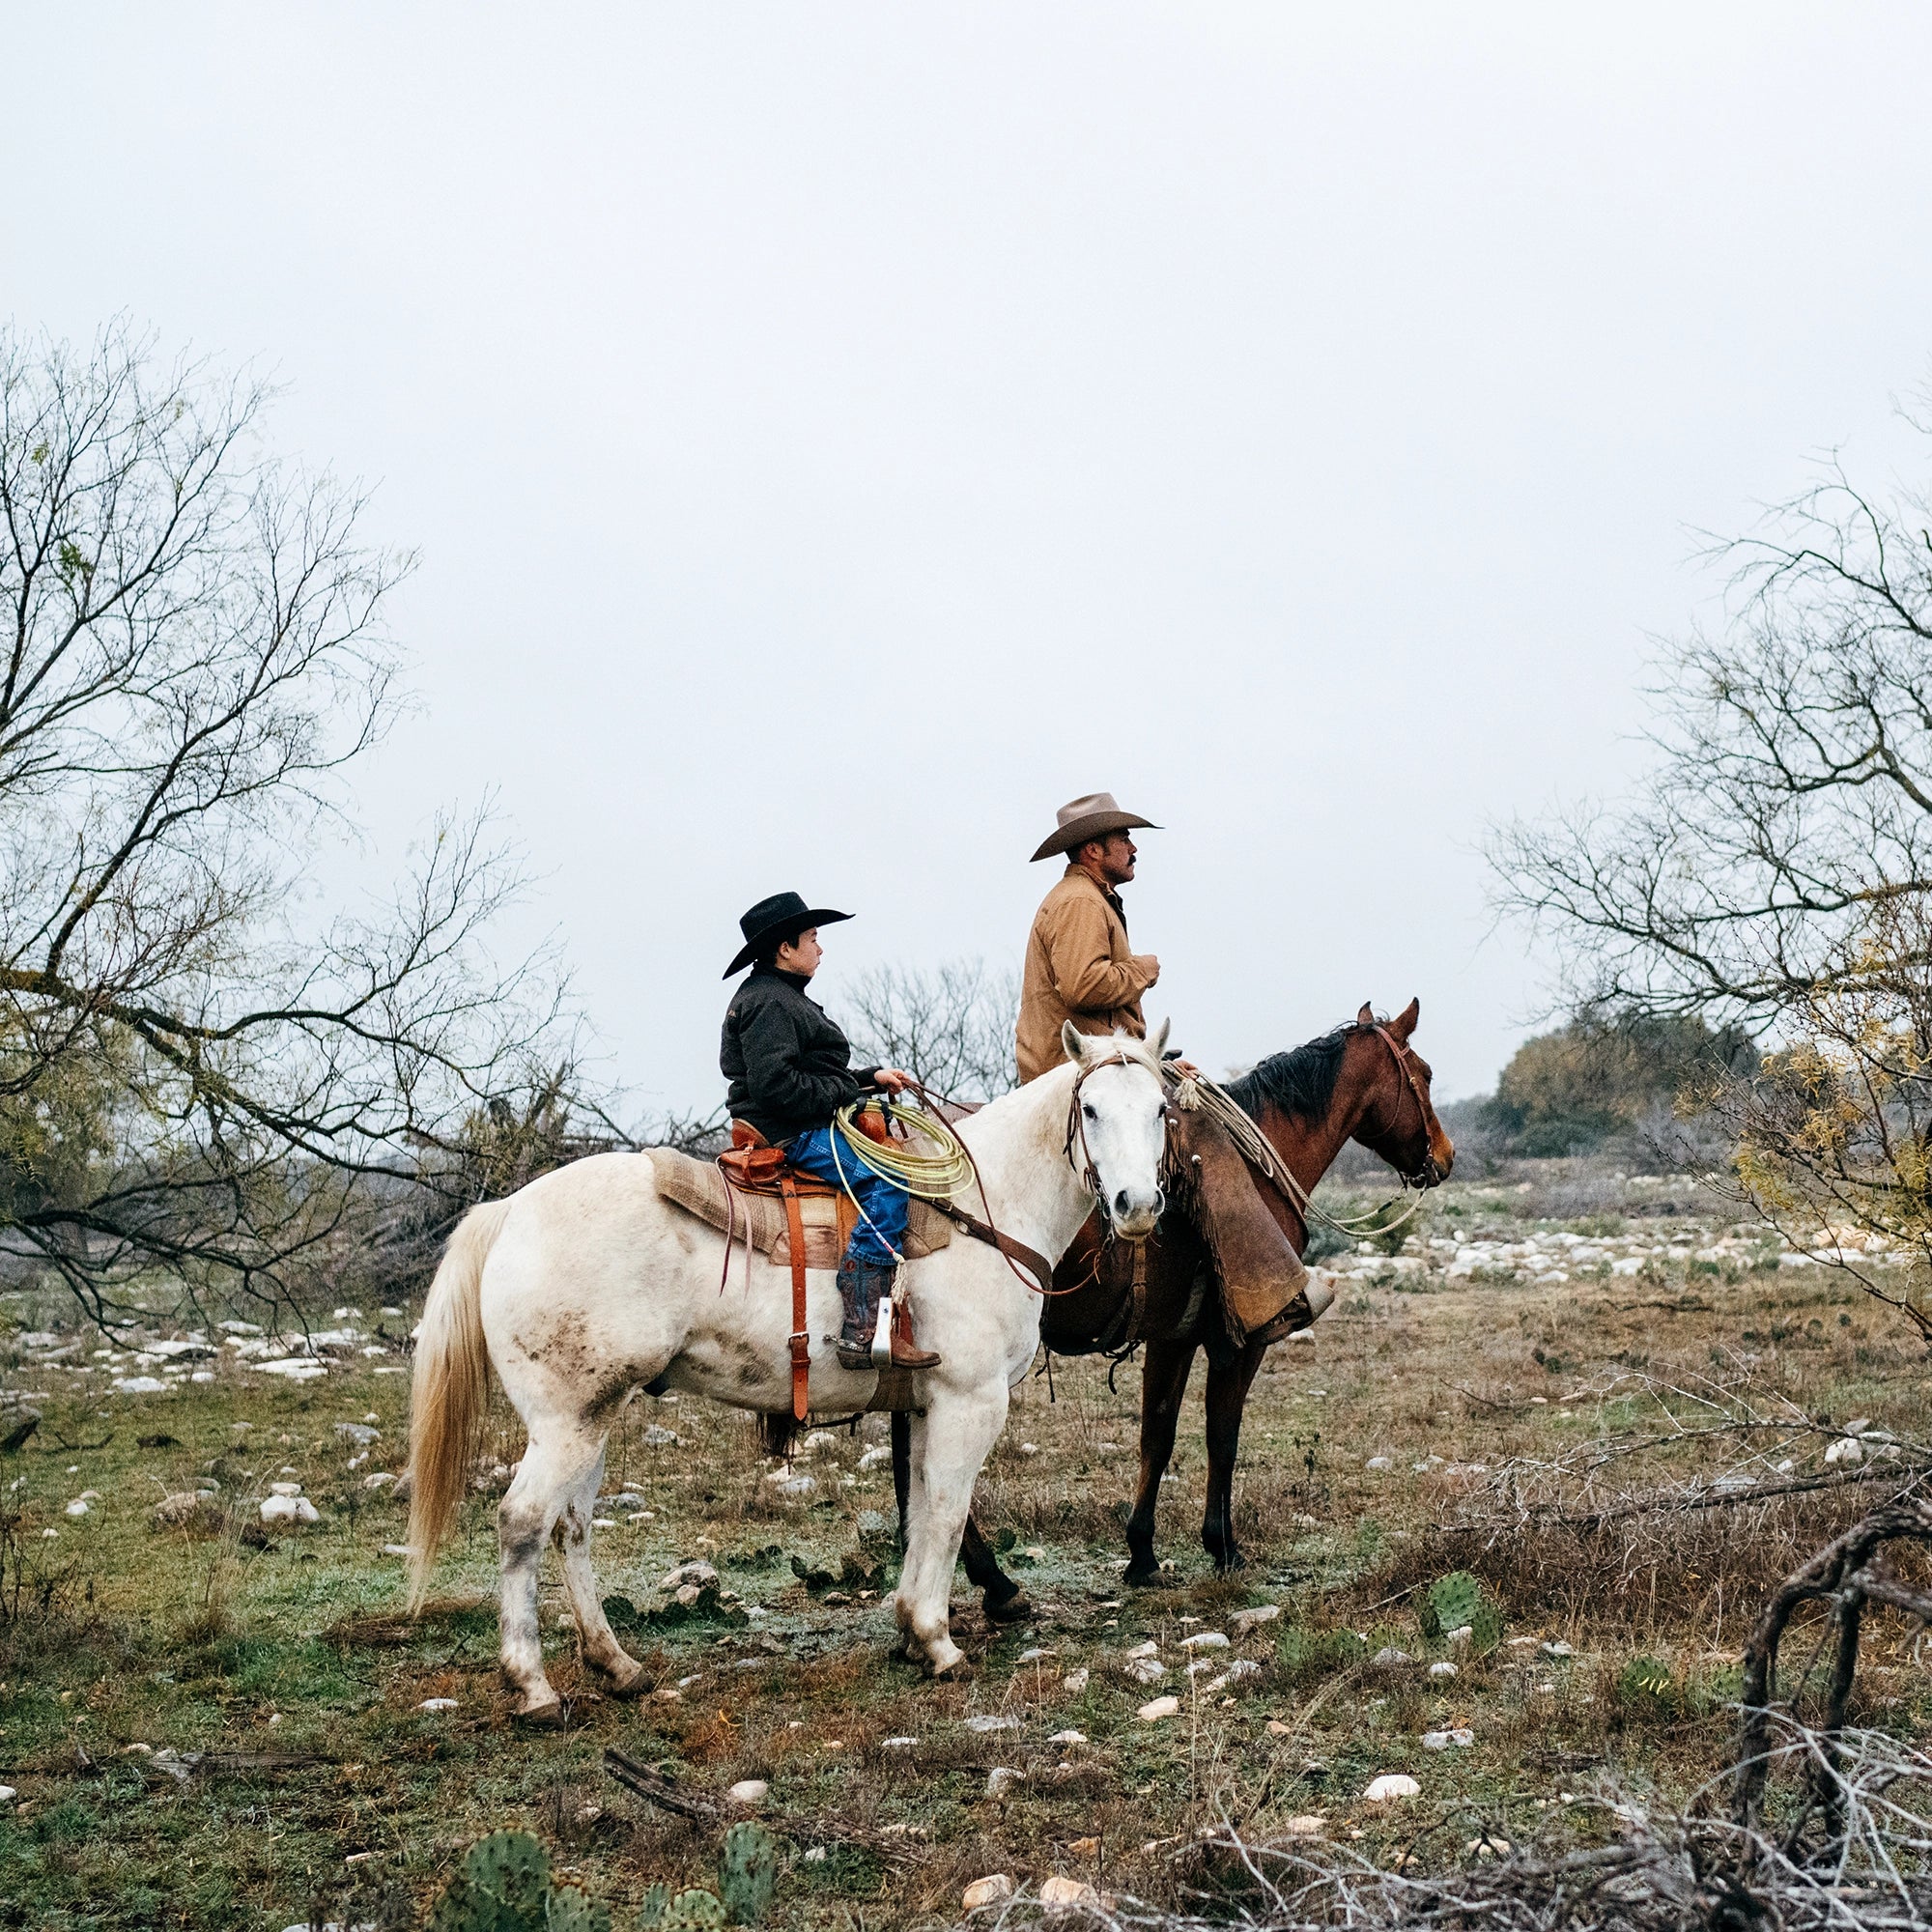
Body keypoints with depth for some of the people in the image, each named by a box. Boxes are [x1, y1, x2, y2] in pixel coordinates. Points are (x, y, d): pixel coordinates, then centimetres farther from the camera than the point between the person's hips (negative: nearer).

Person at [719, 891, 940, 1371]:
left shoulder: (786, 999, 23)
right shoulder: (768, 1003, -12)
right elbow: (774, 1084, -23)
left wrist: (870, 1078, 14)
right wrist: (845, 1091, -16)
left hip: (803, 1129, 12)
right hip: (787, 1134, -12)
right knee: (883, 1181, -23)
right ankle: (862, 1330, -31)